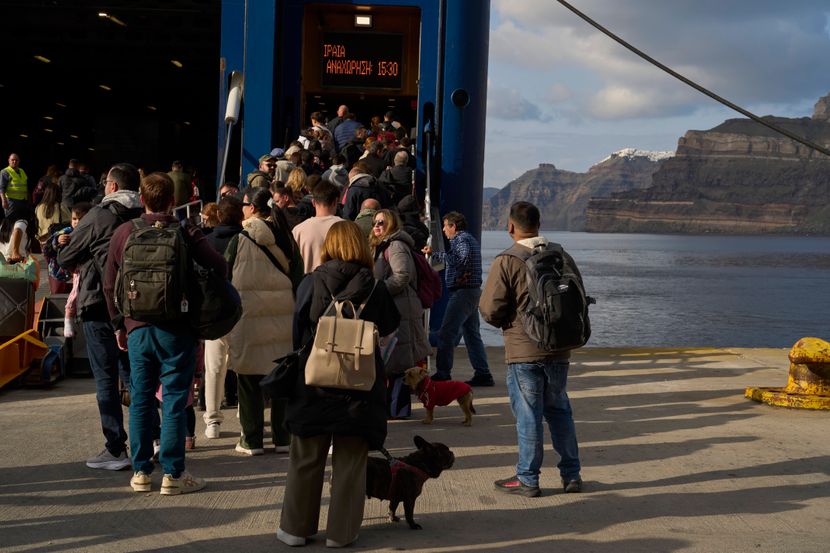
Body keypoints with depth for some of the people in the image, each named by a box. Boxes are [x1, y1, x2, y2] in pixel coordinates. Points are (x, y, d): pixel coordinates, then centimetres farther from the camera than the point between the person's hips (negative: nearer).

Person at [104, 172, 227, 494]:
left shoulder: (124, 233, 4)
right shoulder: (186, 233, -6)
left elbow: (110, 285, 8)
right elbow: (218, 267, -12)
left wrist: (119, 324, 17)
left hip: (137, 328, 3)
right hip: (177, 329, -3)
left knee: (140, 399, 11)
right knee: (174, 400, 2)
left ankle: (140, 471, 17)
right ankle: (173, 474, 4)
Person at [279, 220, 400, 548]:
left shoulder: (310, 284, -6)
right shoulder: (374, 288, -7)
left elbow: (298, 333, -2)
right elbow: (390, 326, 6)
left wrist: (297, 362, 12)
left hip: (313, 383, 1)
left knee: (306, 459, 12)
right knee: (350, 461, 8)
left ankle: (296, 527, 19)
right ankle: (341, 532, 12)